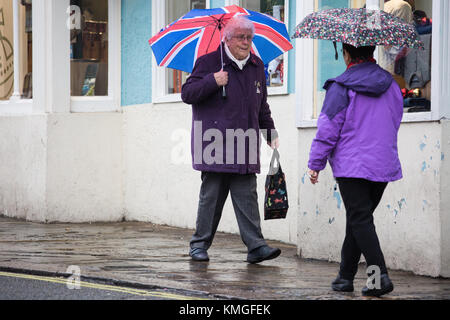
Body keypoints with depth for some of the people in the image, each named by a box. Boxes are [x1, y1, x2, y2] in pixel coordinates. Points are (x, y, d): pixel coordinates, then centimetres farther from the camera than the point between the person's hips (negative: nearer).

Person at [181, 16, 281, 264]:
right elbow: (187, 94, -6)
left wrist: (270, 133, 23)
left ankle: (256, 246, -6)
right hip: (214, 143, -4)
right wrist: (212, 82, -19)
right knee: (211, 195, 0)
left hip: (245, 145, 4)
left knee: (247, 197, -1)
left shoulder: (257, 66, 17)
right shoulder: (209, 62, -1)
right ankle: (200, 244, 11)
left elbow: (262, 106, 27)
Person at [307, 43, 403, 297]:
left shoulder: (341, 88, -9)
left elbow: (328, 129, -9)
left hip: (351, 166, -6)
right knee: (359, 219, 15)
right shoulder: (391, 86, 8)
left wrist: (316, 164, 0)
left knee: (360, 221, -6)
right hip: (384, 166, 6)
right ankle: (346, 275, 20)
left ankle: (380, 275, -18)